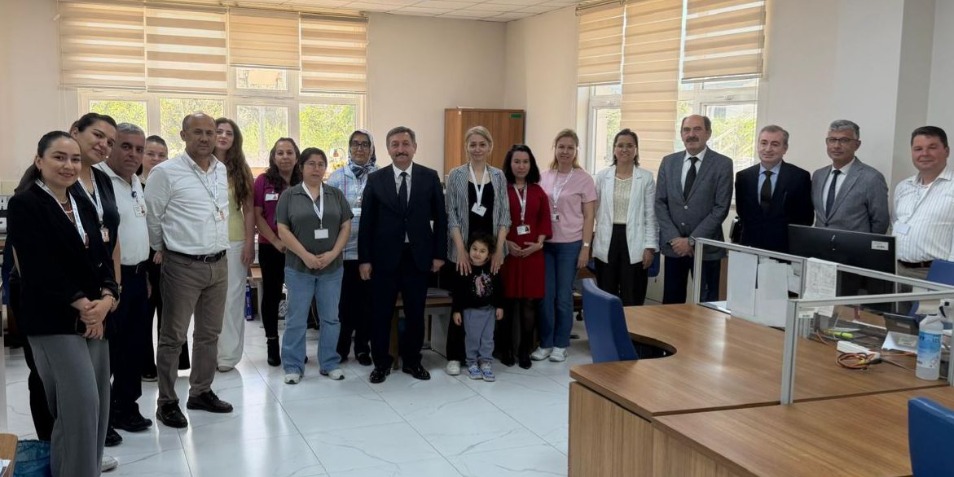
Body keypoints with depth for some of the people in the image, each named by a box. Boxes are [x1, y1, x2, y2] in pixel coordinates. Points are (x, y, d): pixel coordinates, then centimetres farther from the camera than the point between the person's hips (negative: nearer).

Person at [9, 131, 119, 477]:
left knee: (97, 405, 9)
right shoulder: (24, 205, -6)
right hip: (54, 320, -7)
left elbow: (102, 258, 10)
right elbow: (39, 266, -14)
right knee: (82, 403, -12)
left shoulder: (84, 206, 14)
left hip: (96, 318, 7)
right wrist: (82, 305, -13)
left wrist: (106, 299, -8)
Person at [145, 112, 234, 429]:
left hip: (219, 263, 6)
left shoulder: (222, 170, 8)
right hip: (183, 266, -6)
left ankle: (201, 392, 28)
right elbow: (151, 216, -5)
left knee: (209, 334, 15)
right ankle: (167, 402, 13)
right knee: (173, 336, 2)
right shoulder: (166, 172, -10)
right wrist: (161, 250, 5)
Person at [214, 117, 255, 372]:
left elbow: (248, 209, 3)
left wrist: (250, 243, -3)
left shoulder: (241, 169, 5)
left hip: (234, 241, 1)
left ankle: (228, 354, 13)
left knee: (232, 299, 4)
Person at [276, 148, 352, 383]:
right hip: (299, 267, -2)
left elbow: (346, 227, 4)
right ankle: (293, 366, 13)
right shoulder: (289, 196, 1)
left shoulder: (336, 195, 7)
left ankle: (330, 363, 19)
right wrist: (305, 255, -14)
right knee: (296, 319, 3)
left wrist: (333, 254, -10)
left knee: (330, 318, 8)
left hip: (332, 267, 2)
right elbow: (283, 230, -5)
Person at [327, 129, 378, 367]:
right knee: (344, 299, 6)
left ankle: (362, 347, 22)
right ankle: (341, 347, 21)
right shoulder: (336, 177, 5)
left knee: (367, 299, 8)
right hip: (343, 249, 0)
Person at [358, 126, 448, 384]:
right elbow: (366, 221, 0)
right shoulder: (375, 179, 1)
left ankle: (412, 360, 26)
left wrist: (439, 254, -1)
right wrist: (364, 259, -4)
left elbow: (440, 218, 3)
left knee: (415, 312, 10)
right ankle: (381, 363, 21)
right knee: (381, 312, 7)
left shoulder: (430, 177, 2)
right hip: (385, 256, 0)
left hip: (418, 256, 1)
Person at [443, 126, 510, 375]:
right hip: (462, 248, -2)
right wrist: (461, 249, -12)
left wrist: (499, 248, -5)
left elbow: (504, 214, 5)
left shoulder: (498, 176, 7)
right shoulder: (456, 175, 1)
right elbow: (451, 214, -3)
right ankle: (455, 356, 10)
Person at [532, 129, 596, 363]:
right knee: (546, 295, 4)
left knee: (563, 296, 5)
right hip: (545, 243, 3)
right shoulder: (545, 177, 6)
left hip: (570, 244, -3)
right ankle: (545, 343, 16)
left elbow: (589, 216, -2)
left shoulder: (584, 179, -2)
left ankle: (560, 344, 17)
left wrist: (585, 247, -8)